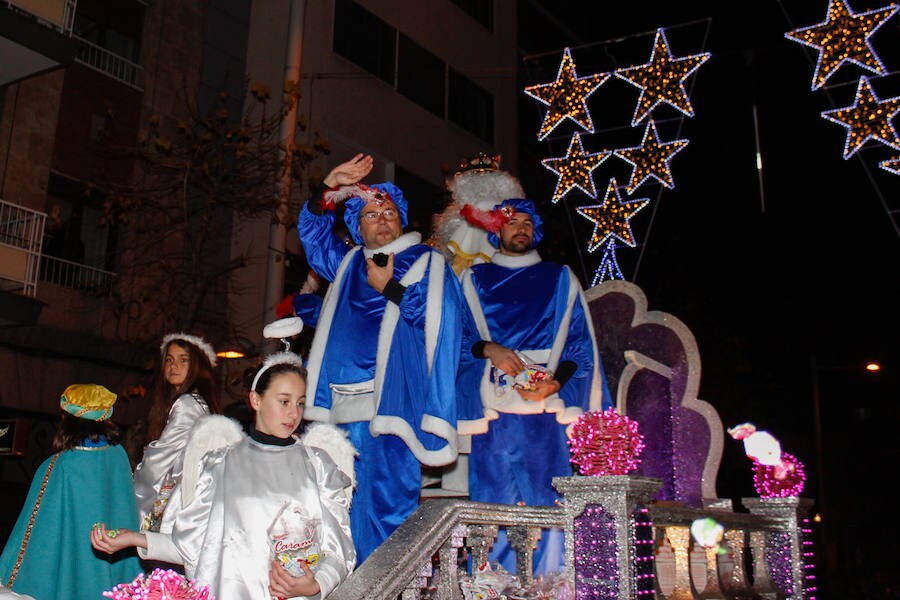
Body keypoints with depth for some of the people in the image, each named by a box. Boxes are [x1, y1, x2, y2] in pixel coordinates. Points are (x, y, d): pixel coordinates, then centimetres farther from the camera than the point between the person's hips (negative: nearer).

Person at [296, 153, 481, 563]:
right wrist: (330, 189, 13)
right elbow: (312, 230, 29)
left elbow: (444, 316, -7)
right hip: (344, 405, 6)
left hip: (391, 402, -5)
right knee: (348, 505, 7)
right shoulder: (349, 263, 21)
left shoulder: (426, 262, 6)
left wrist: (389, 288, -6)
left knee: (389, 500, -7)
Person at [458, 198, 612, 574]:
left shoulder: (559, 279, 17)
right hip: (492, 409, 0)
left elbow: (579, 344, 10)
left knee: (547, 501, -5)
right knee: (493, 502, -4)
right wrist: (488, 349, -10)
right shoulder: (473, 280, 17)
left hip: (544, 413, 0)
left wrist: (556, 383, -8)